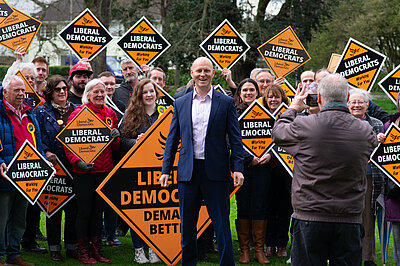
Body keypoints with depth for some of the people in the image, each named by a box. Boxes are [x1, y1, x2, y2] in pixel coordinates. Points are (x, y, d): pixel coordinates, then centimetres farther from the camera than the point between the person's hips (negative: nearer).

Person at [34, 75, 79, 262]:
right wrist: (46, 152, -17)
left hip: (73, 166, 3)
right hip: (52, 166, -3)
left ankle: (71, 246, 14)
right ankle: (54, 248, 10)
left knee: (73, 207, 4)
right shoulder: (41, 112, 3)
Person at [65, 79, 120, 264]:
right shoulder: (78, 113, -5)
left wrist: (115, 137, -5)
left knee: (98, 211, 11)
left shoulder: (110, 114, 10)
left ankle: (96, 250, 19)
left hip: (104, 170, 5)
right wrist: (78, 161, -19)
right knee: (84, 211, 0)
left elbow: (115, 147, 17)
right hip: (83, 171, -5)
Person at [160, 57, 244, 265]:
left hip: (215, 171, -2)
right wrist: (166, 169, 5)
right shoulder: (180, 103, 9)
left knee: (221, 223, 1)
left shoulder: (226, 103, 3)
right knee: (187, 225, 9)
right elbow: (172, 139, 11)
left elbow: (235, 139, 1)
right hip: (188, 172, 2)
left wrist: (238, 168, -9)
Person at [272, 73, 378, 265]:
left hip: (309, 219, -2)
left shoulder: (304, 126, -11)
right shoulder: (365, 131, -4)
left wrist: (292, 109, 28)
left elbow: (278, 133, 9)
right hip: (350, 219, 2)